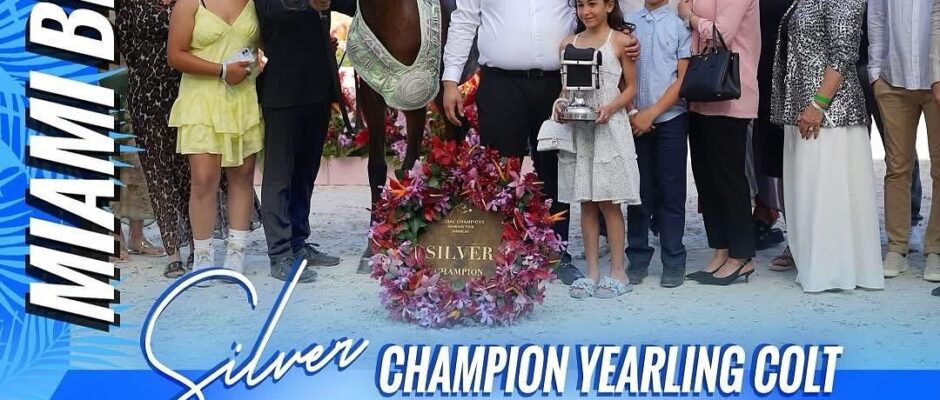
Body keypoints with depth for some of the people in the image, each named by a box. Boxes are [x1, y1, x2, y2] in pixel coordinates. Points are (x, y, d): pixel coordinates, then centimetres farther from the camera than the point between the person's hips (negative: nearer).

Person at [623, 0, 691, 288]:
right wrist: (630, 113, -4)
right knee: (639, 190, 6)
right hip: (635, 120, 3)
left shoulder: (680, 23, -2)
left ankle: (673, 260, 9)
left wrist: (651, 113, -10)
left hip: (670, 119, -2)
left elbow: (684, 78, -5)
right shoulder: (628, 23, 6)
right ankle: (637, 257, 14)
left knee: (671, 192, 2)